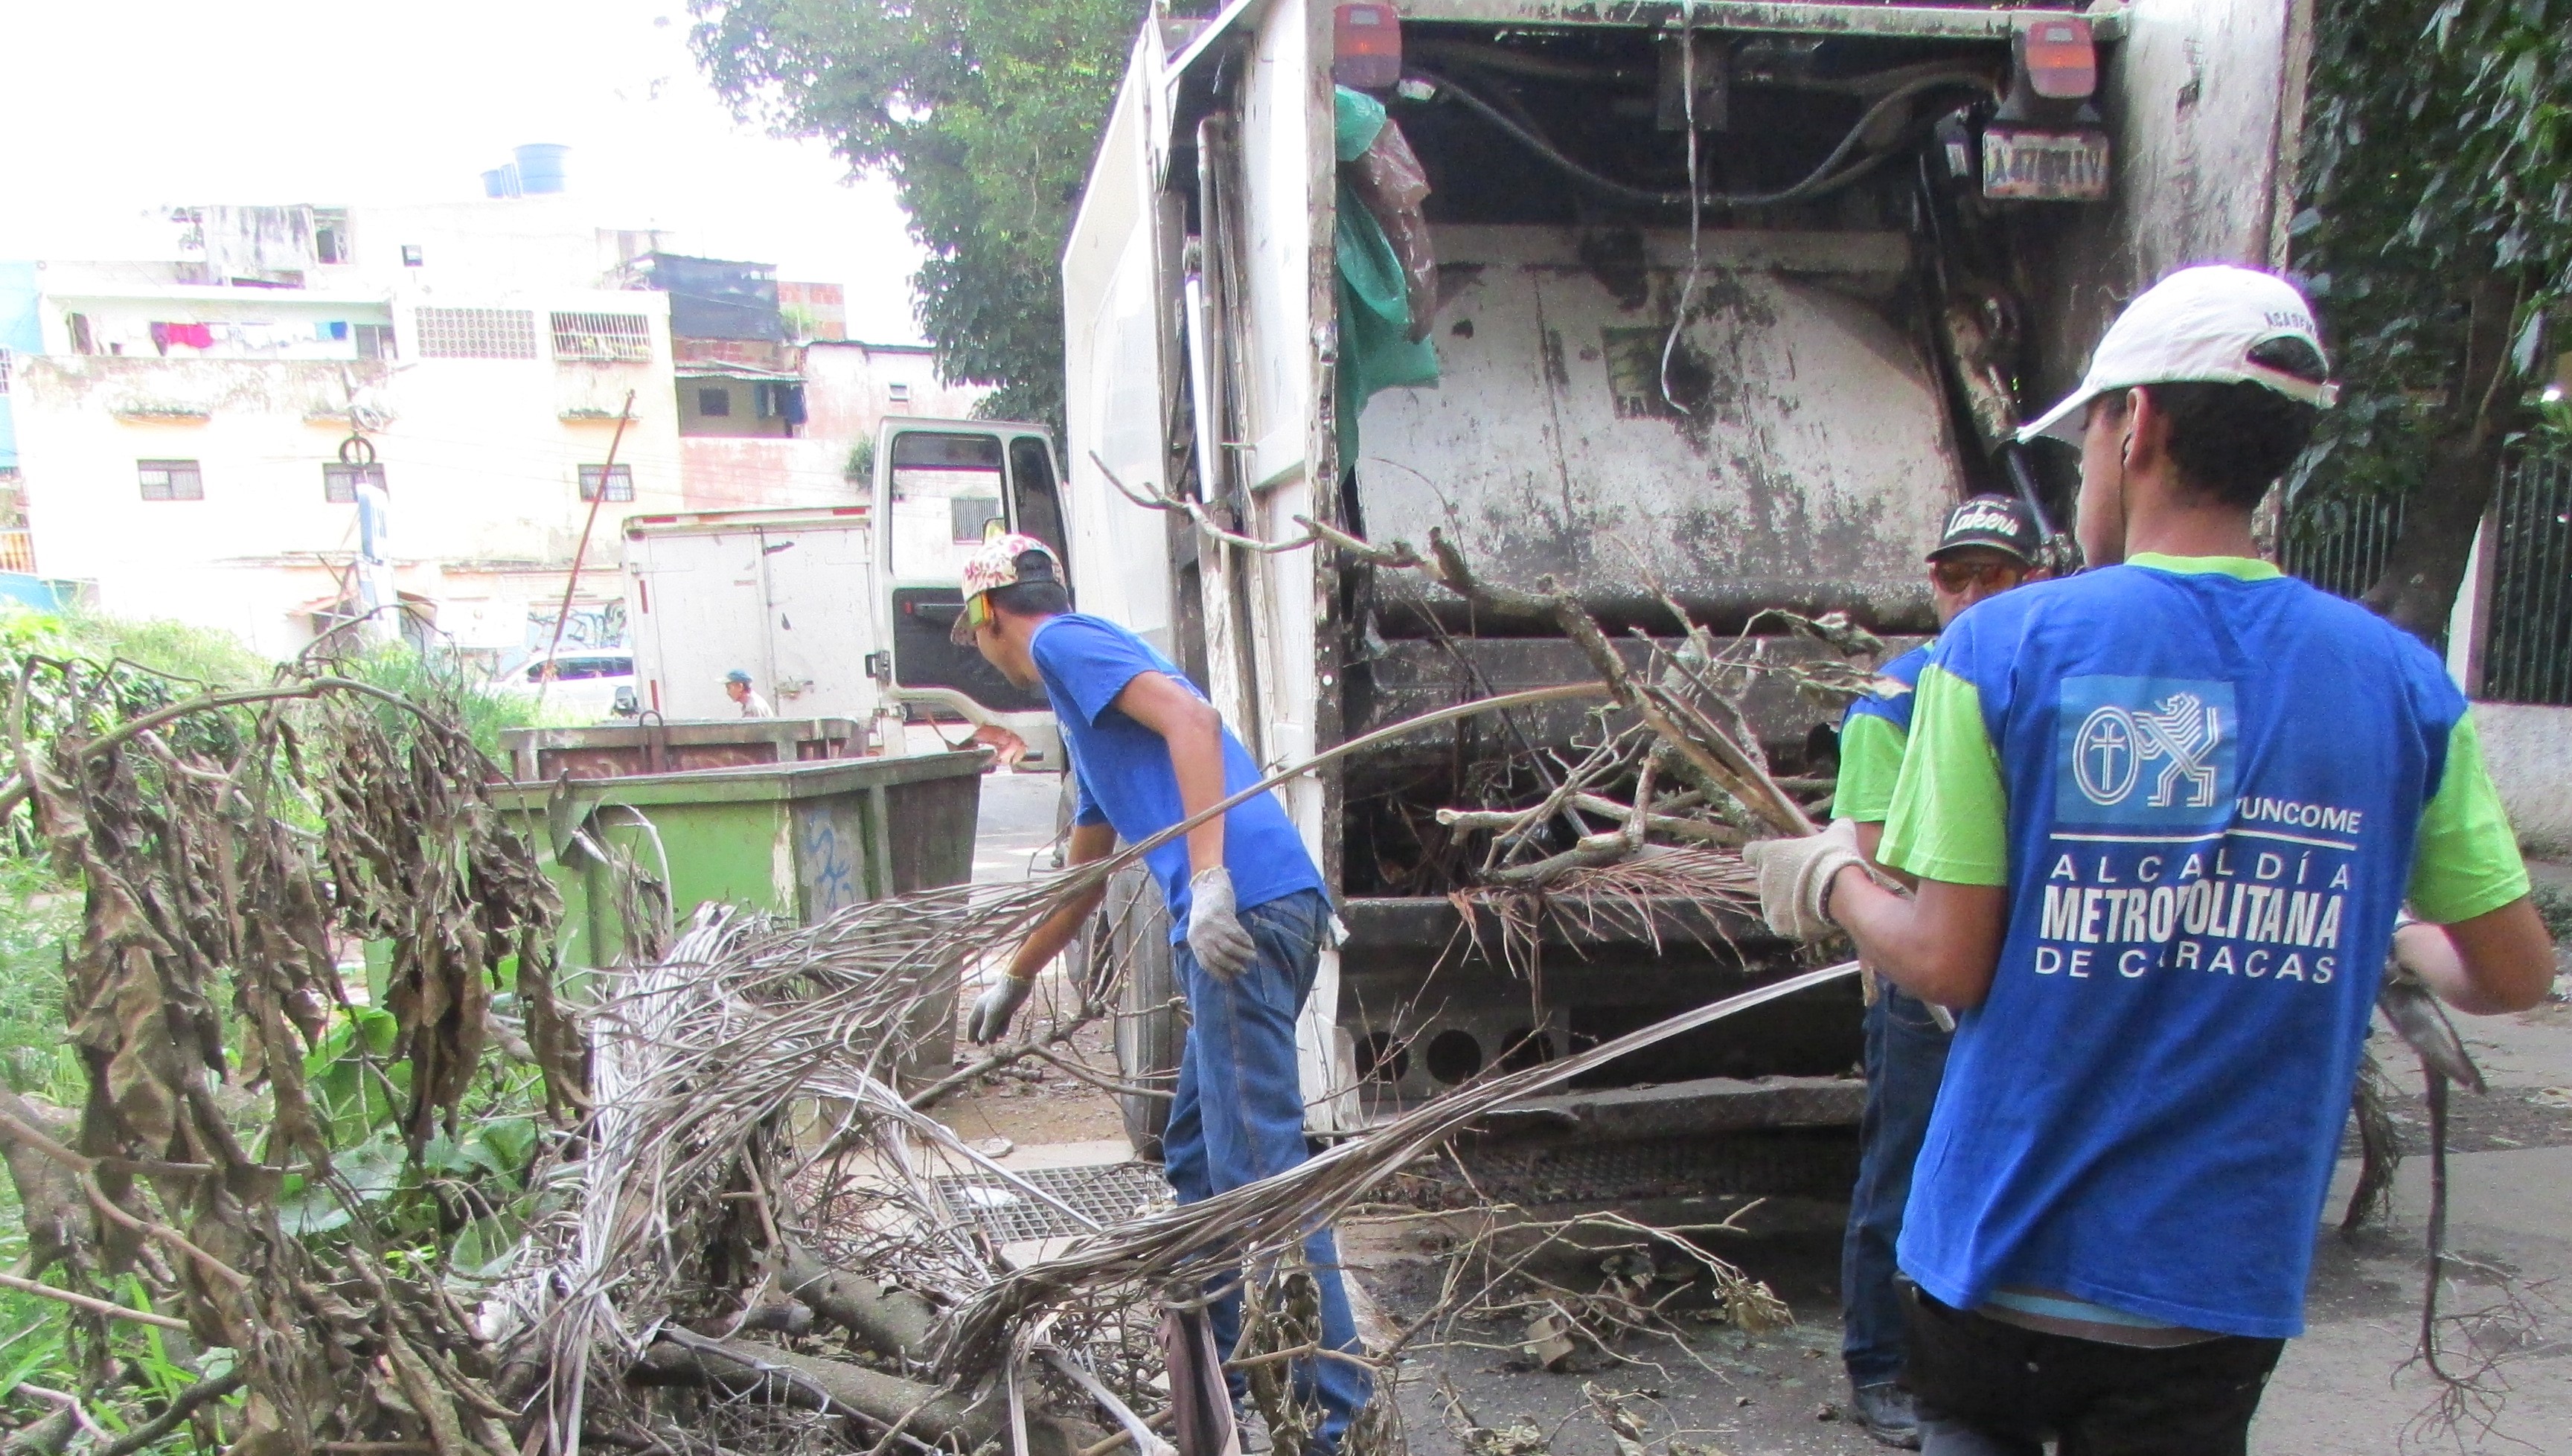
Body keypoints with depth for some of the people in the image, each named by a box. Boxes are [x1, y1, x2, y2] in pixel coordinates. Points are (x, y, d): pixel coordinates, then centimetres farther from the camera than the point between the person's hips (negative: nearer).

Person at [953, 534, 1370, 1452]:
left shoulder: (1064, 642, 4)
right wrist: (1013, 982, 51)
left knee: (1258, 1171, -8)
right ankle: (1213, 1377, 28)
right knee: (1196, 1159, 18)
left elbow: (1189, 715, -15)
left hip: (1243, 906, -10)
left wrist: (1208, 878, -24)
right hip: (1257, 917, 10)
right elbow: (1081, 881, 40)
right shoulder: (1084, 713, 31)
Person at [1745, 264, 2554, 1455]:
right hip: (2226, 1279, 2)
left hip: (2005, 1253, -1)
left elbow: (1950, 966, -14)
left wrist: (1832, 879, 4)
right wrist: (2403, 933, 22)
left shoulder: (2000, 646, -13)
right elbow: (2516, 976, 1)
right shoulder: (2402, 682, -5)